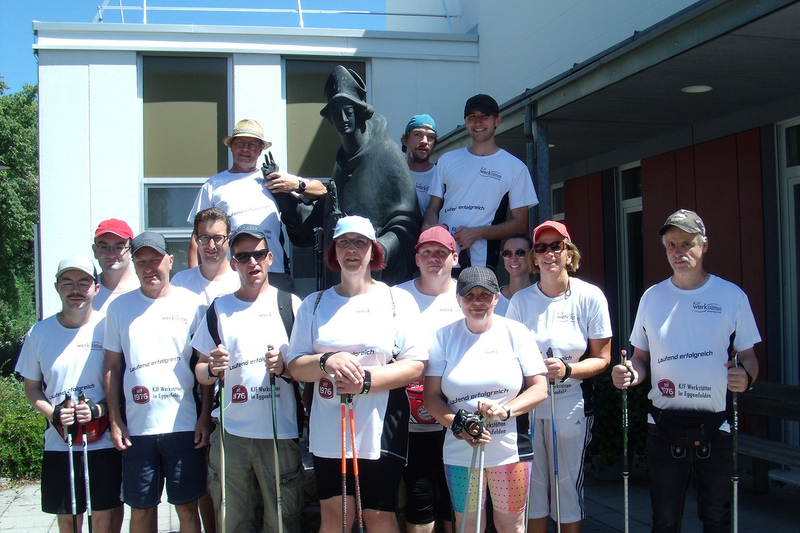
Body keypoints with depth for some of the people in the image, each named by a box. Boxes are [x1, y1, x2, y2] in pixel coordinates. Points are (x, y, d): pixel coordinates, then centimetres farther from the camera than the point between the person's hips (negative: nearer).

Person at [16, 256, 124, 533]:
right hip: (58, 445, 3)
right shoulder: (39, 333, 2)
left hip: (104, 442, -2)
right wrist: (53, 414, -9)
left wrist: (100, 410, -18)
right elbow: (32, 388, 10)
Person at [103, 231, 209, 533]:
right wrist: (114, 421, 2)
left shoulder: (190, 304, 1)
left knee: (187, 507, 5)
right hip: (137, 427, 2)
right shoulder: (120, 307, 6)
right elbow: (112, 366, 8)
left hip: (184, 425, -1)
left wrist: (204, 418, -3)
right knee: (141, 508, 10)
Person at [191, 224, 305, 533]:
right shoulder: (219, 309, 10)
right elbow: (200, 374, 12)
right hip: (231, 433, 2)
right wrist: (212, 368, -11)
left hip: (281, 433, -1)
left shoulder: (290, 304, 5)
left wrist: (285, 367, -15)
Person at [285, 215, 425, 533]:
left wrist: (366, 381, -17)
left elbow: (415, 365, -4)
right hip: (329, 432, 2)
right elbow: (295, 366, 6)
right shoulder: (314, 304, 11)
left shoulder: (398, 301, 4)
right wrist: (326, 362, -16)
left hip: (381, 432, -2)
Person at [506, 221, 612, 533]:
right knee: (532, 486, 9)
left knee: (568, 487, 6)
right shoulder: (521, 300, 1)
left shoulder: (590, 297, -4)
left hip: (571, 405, -2)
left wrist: (567, 370, -19)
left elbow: (602, 359, -2)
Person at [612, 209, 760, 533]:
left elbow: (748, 356, 5)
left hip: (715, 428, -1)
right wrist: (630, 375, -9)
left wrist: (746, 377, -17)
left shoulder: (731, 296, 1)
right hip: (664, 427, 2)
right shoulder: (652, 297, 7)